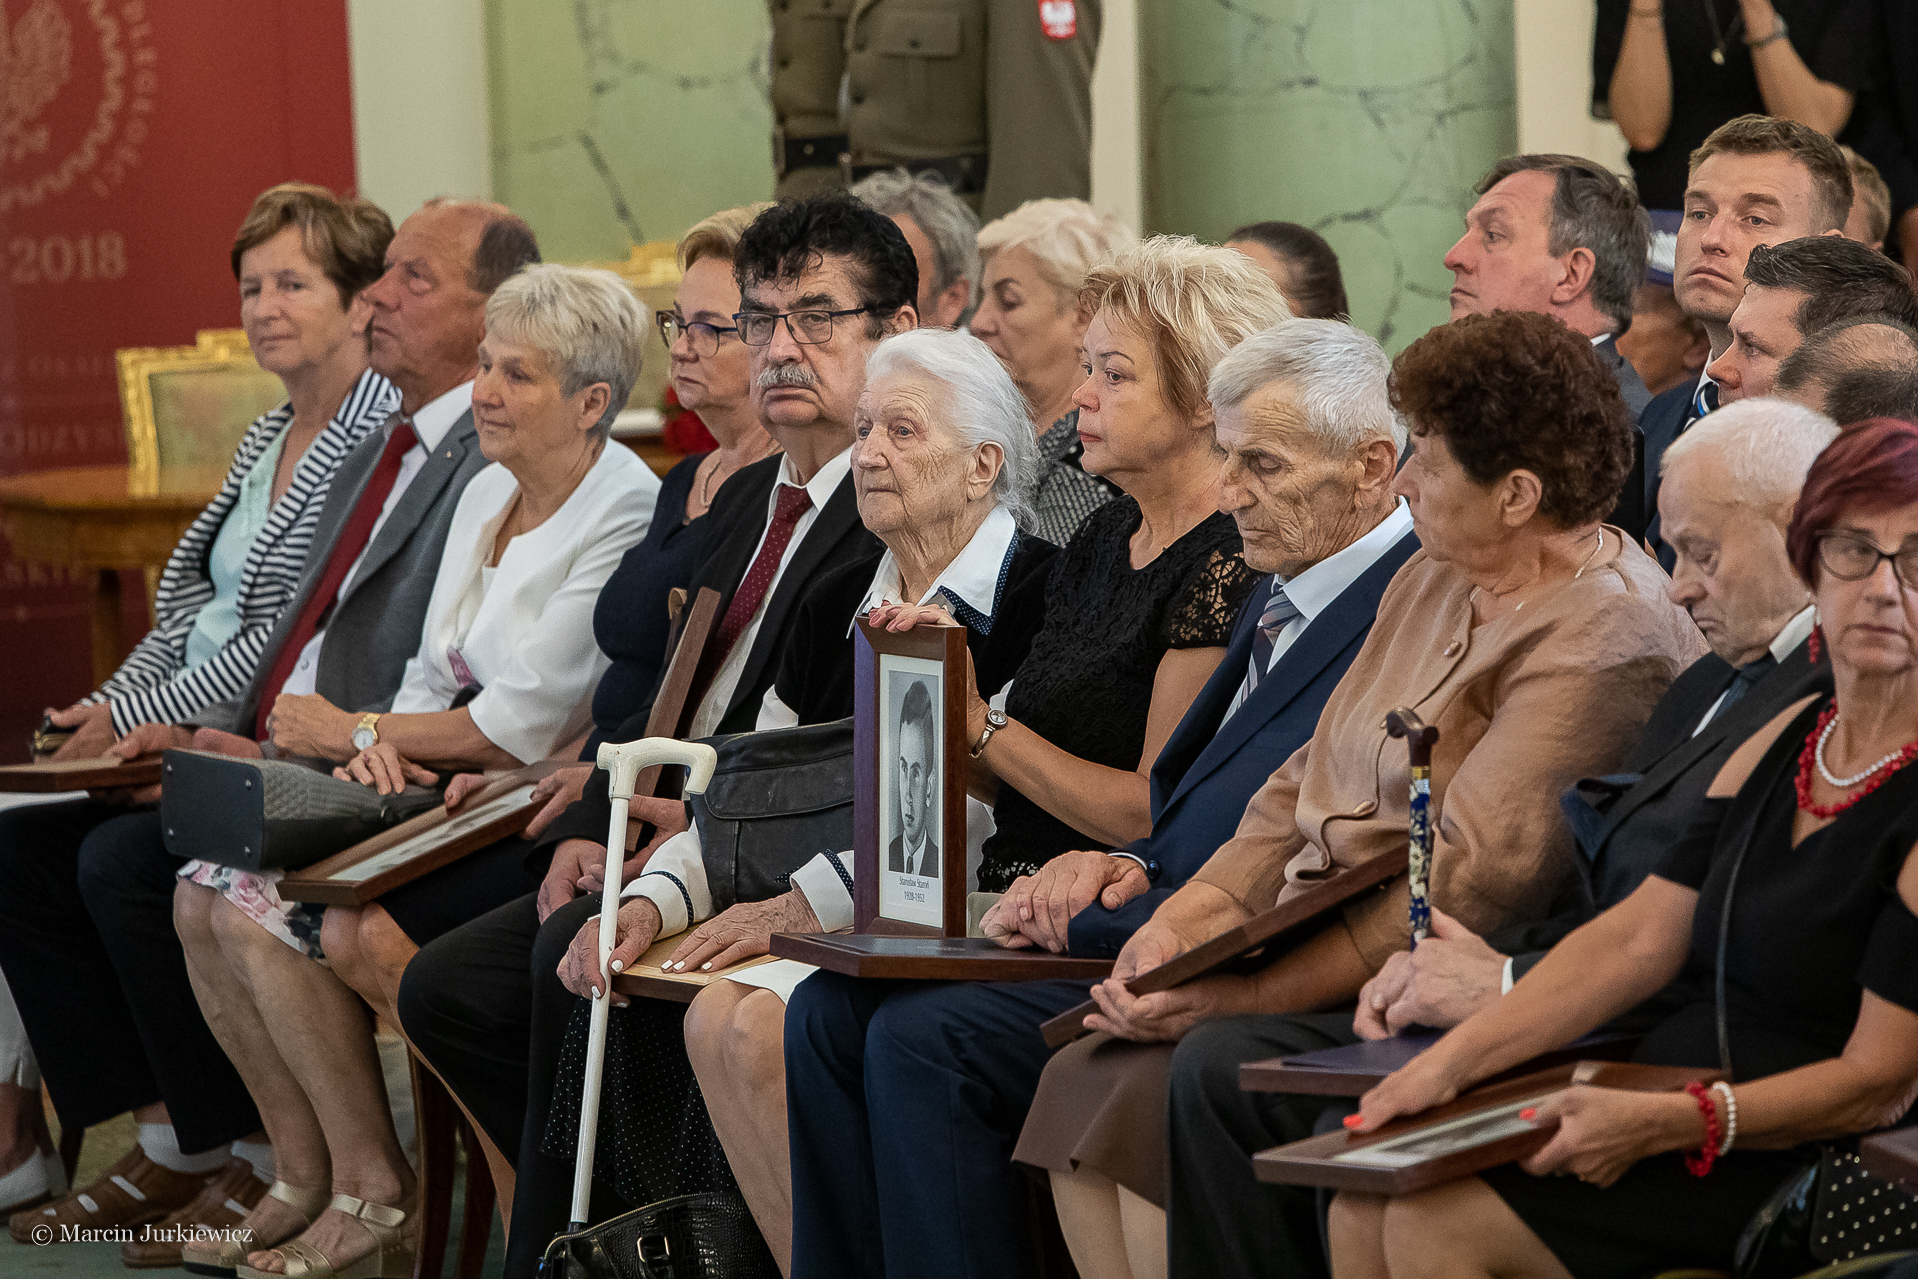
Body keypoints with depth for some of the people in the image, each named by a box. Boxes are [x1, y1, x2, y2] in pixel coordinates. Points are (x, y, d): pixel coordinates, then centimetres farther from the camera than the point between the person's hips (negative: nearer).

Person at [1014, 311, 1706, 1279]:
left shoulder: (1601, 643, -16)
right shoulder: (1434, 580, 15)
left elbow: (1471, 881, -22)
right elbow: (1309, 781, 16)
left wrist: (1247, 995, -23)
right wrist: (1184, 918, 0)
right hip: (1310, 948, 9)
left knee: (1156, 1096, -24)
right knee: (1079, 1080, -9)